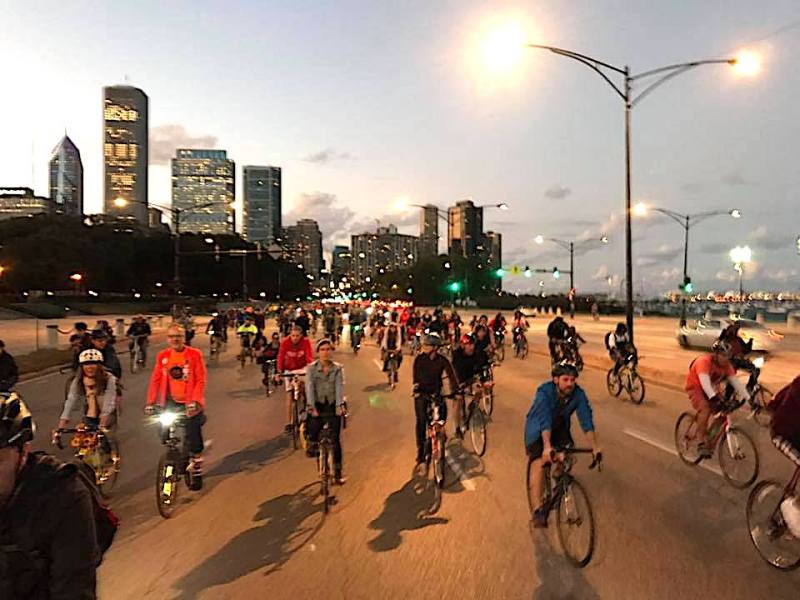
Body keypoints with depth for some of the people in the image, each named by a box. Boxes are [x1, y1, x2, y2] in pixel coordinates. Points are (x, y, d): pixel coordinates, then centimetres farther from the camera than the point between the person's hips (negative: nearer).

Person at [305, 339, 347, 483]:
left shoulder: (338, 368, 0)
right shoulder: (311, 368, -2)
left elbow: (339, 387, -11)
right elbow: (309, 387, -13)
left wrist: (340, 405, -26)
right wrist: (311, 406, -27)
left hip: (333, 406, 0)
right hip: (317, 405, 0)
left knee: (335, 439, -2)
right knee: (313, 432, -17)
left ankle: (338, 472, 9)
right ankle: (312, 444, 21)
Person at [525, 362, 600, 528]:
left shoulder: (578, 394, -22)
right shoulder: (544, 391, -32)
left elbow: (586, 420, -25)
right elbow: (544, 420, -43)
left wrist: (594, 447, -36)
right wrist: (547, 446, -55)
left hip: (560, 427, 4)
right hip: (537, 429, -4)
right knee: (539, 463, -19)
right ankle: (538, 510, -16)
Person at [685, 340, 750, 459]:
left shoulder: (726, 365, -10)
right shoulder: (704, 361, -29)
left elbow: (736, 382, -13)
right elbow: (705, 382, -41)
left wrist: (749, 399, -22)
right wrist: (715, 398, -54)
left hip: (712, 389, 7)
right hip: (696, 387, -6)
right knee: (705, 409, -30)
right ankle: (701, 444, -25)